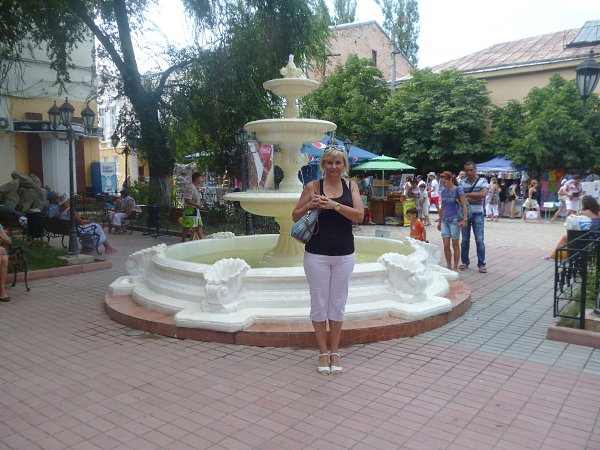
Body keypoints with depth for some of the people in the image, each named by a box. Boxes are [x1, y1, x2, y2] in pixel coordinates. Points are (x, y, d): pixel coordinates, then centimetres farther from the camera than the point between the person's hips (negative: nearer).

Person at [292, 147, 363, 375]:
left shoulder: (350, 185, 4)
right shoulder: (313, 187, -1)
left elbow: (359, 215, -9)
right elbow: (295, 216, 4)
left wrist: (334, 205, -21)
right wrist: (310, 205, -15)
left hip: (344, 255, 2)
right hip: (317, 254, -1)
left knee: (338, 304, 10)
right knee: (319, 303, 6)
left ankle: (334, 352, 24)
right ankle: (323, 352, 21)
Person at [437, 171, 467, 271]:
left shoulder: (458, 189, -6)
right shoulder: (443, 191, 10)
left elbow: (464, 205, -9)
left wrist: (464, 219, -17)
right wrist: (439, 221, 20)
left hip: (454, 220, -5)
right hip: (445, 220, 5)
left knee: (455, 245, 3)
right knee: (446, 245, 1)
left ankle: (455, 268, 12)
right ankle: (449, 267, 11)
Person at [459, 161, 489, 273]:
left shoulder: (482, 181, 0)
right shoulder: (462, 183, 3)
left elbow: (483, 194, -17)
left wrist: (468, 194, -15)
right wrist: (476, 197, -14)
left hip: (477, 213, -2)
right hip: (465, 213, 2)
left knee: (479, 239, -3)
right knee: (465, 239, 9)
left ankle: (481, 264, 3)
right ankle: (465, 262, 21)